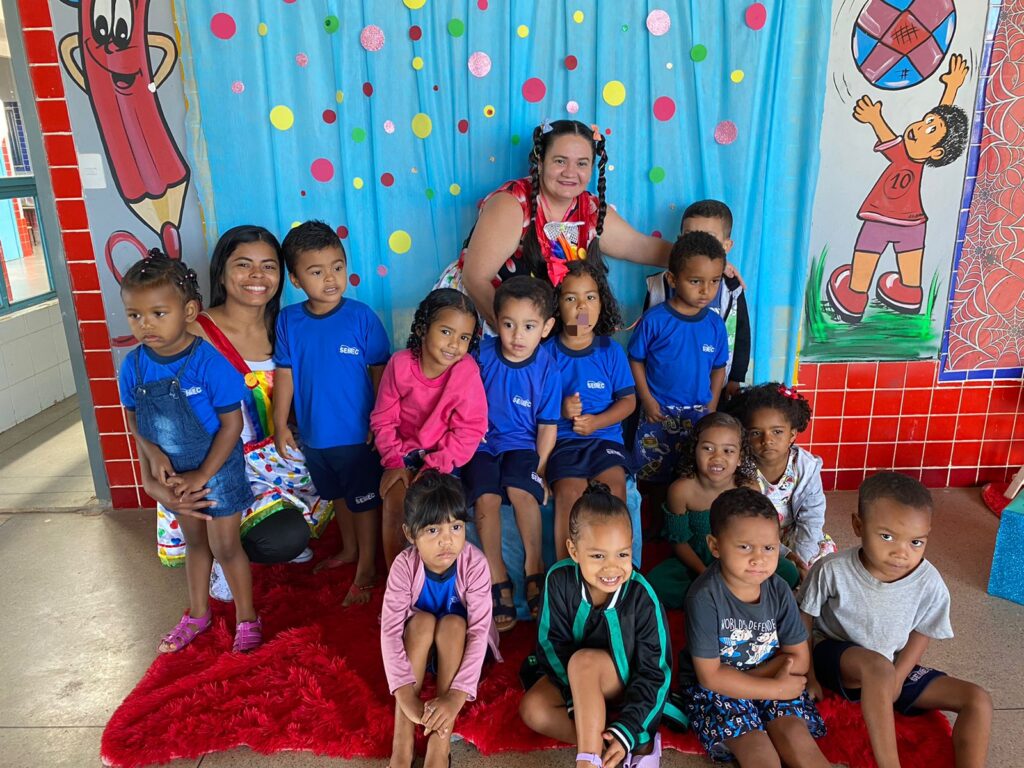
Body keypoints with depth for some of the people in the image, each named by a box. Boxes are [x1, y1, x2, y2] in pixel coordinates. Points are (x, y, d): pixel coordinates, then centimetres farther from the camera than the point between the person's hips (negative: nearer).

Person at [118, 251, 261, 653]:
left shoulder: (209, 362, -25)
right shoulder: (133, 365, -9)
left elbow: (232, 422, -21)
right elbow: (133, 417, 3)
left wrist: (204, 475, -19)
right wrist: (153, 453, -15)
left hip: (218, 468, -5)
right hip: (174, 471, 5)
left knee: (225, 545, 7)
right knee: (195, 541, 22)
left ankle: (247, 618, 28)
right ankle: (198, 614, 42)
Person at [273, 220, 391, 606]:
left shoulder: (361, 317, -15)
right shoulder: (288, 321, -5)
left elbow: (380, 371, -11)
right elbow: (285, 372, 2)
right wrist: (280, 424, 3)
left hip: (358, 434, -4)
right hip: (313, 434, 4)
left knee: (364, 500, 11)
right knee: (338, 495, 24)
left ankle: (366, 568, 28)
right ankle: (349, 549, 47)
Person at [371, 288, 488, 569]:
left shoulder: (467, 371, -20)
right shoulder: (400, 363, -14)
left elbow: (468, 430, -15)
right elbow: (383, 418, -3)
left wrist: (434, 466, -19)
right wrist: (394, 460, -12)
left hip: (444, 456, -2)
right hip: (406, 449, 2)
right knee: (393, 502, -16)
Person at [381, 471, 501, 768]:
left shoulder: (474, 563, -27)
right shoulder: (405, 565, -25)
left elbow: (478, 631, -32)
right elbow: (390, 630, -31)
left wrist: (456, 696, -42)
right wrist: (406, 696, -42)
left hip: (458, 646, -1)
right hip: (417, 645, 1)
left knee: (453, 624, -33)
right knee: (422, 621, -31)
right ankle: (402, 740, -30)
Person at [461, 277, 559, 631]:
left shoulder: (546, 369, -8)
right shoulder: (483, 353, -6)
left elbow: (548, 426, -3)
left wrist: (539, 470, -7)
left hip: (520, 443, -1)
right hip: (482, 441, 1)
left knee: (521, 491, -29)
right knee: (486, 496, -24)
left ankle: (535, 567, -10)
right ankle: (498, 579, -13)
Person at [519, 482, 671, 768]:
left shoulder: (642, 597, -26)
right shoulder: (560, 580, -21)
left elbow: (655, 673, -19)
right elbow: (553, 642, -11)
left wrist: (627, 730, -27)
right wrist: (577, 700, -19)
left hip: (627, 682, -4)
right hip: (577, 680, 4)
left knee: (583, 661, -34)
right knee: (532, 708, -21)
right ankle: (618, 744, -18)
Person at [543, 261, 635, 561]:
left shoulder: (610, 350, 6)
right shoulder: (546, 351, 3)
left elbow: (628, 399, 6)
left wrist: (597, 421, -10)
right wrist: (560, 409, -15)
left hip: (604, 435, 1)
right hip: (561, 438, -1)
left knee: (613, 483, -26)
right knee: (570, 489, -27)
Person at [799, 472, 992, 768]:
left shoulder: (928, 582, -17)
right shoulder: (833, 571, -24)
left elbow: (920, 636, -3)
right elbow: (803, 622, -10)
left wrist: (894, 680, -14)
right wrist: (808, 676, -9)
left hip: (894, 668, 5)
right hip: (835, 657, -4)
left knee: (978, 700, -7)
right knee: (877, 667, -37)